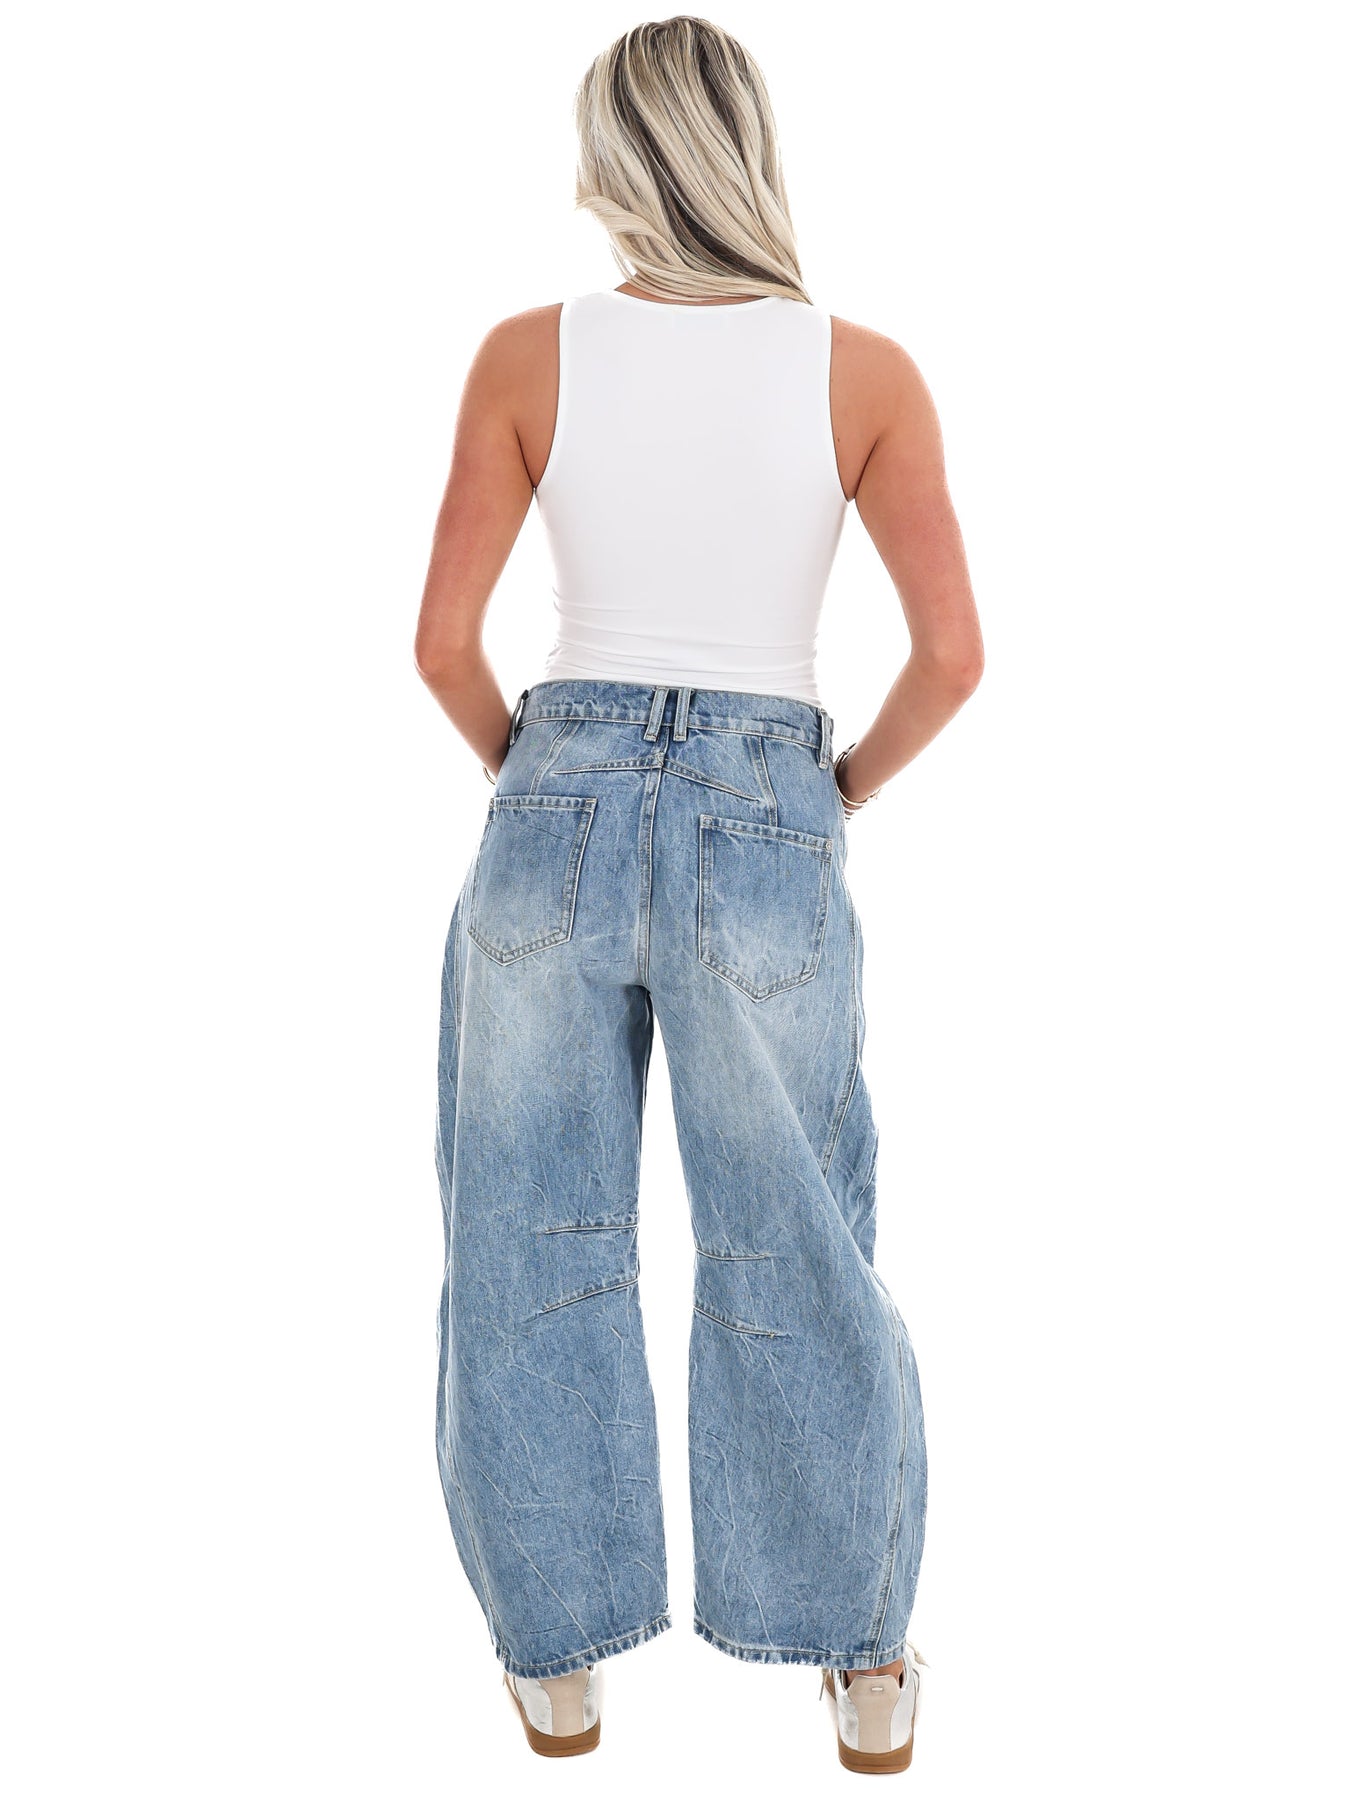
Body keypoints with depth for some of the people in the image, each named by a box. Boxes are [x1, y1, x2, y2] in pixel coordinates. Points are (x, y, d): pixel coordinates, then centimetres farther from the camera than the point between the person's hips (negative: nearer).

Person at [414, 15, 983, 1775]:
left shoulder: (528, 354, -3)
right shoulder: (866, 369, -3)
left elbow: (444, 640, -3)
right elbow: (953, 656, -8)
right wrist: (840, 793, 9)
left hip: (559, 821, 0)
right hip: (766, 842, 0)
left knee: (539, 1249, 14)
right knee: (791, 1265, 14)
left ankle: (561, 1660, 24)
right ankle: (866, 1666, 23)